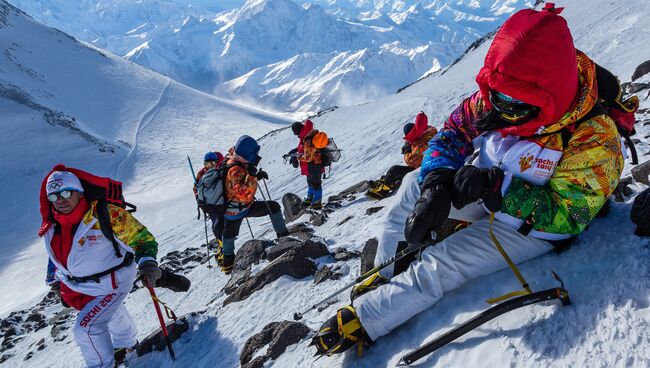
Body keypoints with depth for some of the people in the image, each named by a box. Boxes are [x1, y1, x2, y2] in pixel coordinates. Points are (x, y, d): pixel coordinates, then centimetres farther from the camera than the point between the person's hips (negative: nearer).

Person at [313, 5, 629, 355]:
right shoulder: (496, 97, -16)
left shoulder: (594, 139, -30)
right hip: (486, 191, 7)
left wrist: (497, 188, -39)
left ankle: (364, 320, -9)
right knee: (413, 184, 0)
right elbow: (453, 133, -6)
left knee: (440, 266, -21)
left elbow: (566, 217, -28)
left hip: (535, 227, -6)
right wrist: (437, 182, -24)